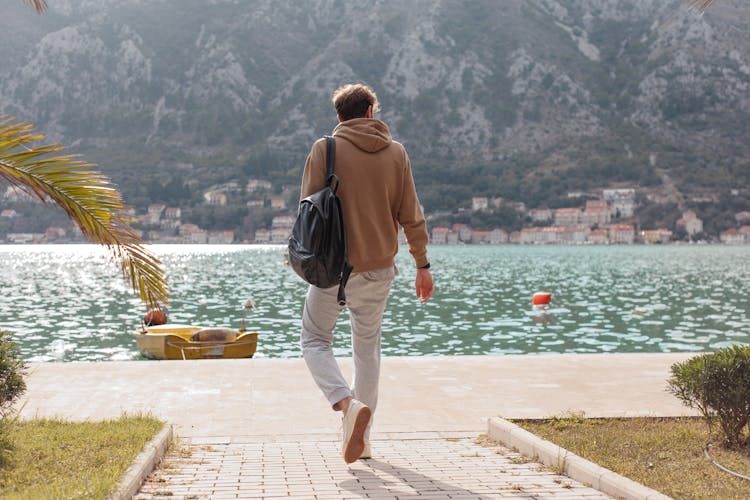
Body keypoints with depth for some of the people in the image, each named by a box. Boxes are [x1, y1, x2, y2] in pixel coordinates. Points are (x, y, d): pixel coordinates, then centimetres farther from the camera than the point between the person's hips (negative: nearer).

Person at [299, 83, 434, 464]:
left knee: (314, 340, 11)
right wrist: (422, 264, 10)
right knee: (368, 347, 17)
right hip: (379, 269, 3)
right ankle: (362, 439, 19)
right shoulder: (396, 153, 2)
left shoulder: (325, 149, -6)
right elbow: (411, 215, 2)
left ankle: (347, 403, -16)